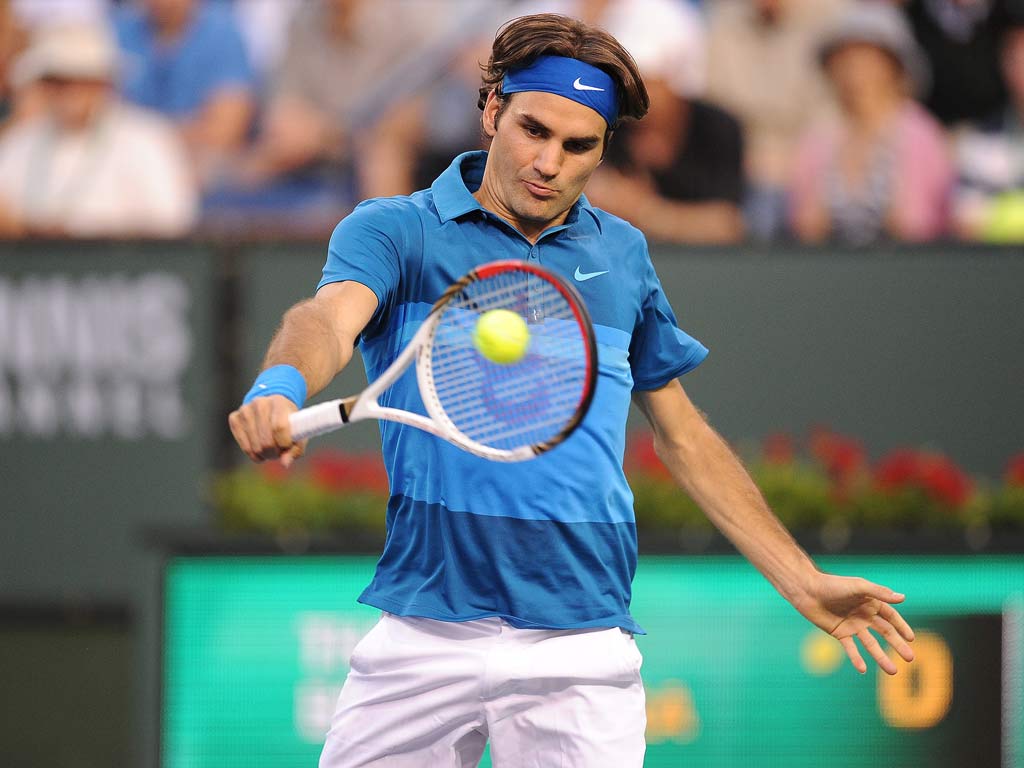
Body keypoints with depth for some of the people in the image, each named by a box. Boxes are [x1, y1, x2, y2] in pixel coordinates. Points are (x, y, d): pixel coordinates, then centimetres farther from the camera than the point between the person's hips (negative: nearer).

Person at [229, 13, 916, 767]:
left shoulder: (622, 255, 14)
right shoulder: (394, 230, 2)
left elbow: (683, 433, 23)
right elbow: (330, 315, -19)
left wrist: (804, 584, 21)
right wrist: (281, 389, -43)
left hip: (582, 645, 2)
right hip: (426, 638, -2)